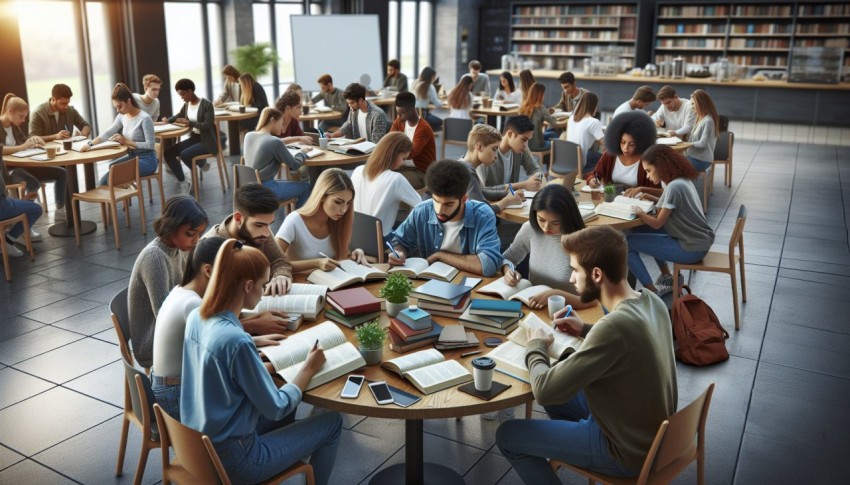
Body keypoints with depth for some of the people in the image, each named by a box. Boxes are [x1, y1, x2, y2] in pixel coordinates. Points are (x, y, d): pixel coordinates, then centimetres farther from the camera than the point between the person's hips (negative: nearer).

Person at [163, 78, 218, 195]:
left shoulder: (206, 105, -15)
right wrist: (168, 120, 3)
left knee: (184, 154, -31)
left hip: (207, 141, -8)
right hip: (193, 138, 8)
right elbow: (178, 116, 24)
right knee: (168, 153, -8)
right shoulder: (186, 105, 6)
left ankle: (201, 164, 4)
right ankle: (183, 182, -1)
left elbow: (208, 125, -23)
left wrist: (189, 123, -27)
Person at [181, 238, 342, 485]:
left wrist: (253, 344, 8)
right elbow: (276, 409, -19)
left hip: (197, 446, 8)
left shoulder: (196, 317, -5)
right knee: (332, 422, 7)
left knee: (288, 405, 27)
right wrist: (309, 368, -6)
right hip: (230, 459, -8)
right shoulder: (237, 342, -30)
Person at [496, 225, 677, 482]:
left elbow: (544, 391, -27)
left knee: (507, 435, 2)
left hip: (628, 450, -8)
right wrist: (586, 330, 4)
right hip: (653, 431, 8)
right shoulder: (652, 301, -7)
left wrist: (536, 348, -9)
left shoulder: (614, 325, -34)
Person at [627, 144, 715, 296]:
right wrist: (648, 198, 8)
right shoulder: (682, 179, 7)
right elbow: (669, 205, 20)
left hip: (693, 249, -10)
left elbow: (657, 223, -17)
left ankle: (652, 292, -4)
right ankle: (667, 278, 24)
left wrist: (637, 211, -5)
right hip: (701, 241, 10)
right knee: (640, 231, 23)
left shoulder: (674, 187, -21)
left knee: (627, 243, -8)